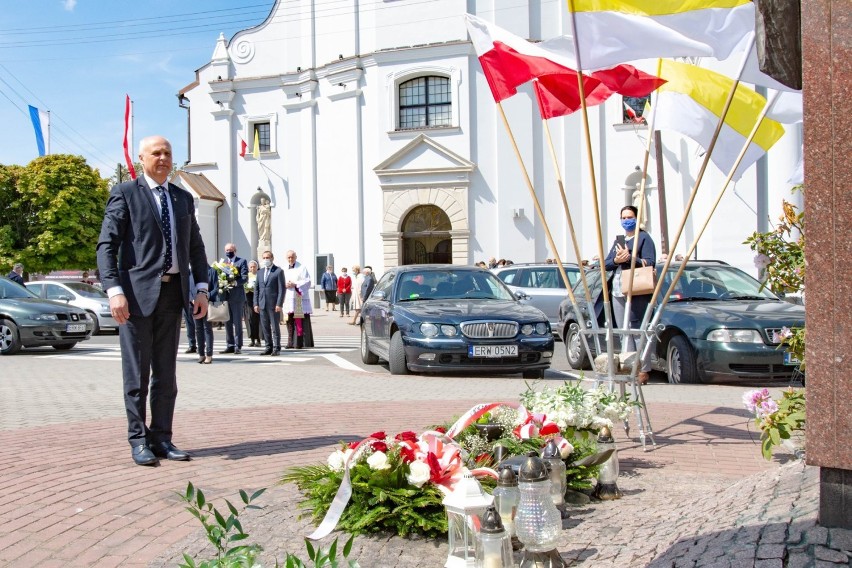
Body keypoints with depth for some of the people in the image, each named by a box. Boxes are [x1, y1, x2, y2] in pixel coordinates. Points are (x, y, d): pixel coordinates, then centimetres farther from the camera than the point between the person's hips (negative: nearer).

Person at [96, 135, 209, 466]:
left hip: (173, 291, 5)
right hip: (138, 292, -5)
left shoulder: (183, 198, 16)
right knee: (137, 373, 2)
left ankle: (161, 438, 15)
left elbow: (195, 247, 19)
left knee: (166, 373, 8)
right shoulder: (125, 193, 0)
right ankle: (138, 440, 11)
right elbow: (107, 245, -7)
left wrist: (201, 289, 8)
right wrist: (114, 290, -17)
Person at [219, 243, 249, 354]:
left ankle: (238, 346, 1)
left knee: (237, 322, -2)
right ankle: (230, 345, 14)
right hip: (225, 295, 5)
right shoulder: (223, 262, 17)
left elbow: (245, 277, -8)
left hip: (237, 295, -5)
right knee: (227, 322, 8)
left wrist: (235, 282, -23)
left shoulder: (242, 261, 2)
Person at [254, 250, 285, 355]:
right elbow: (256, 289, 16)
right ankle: (269, 348, 13)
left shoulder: (278, 271, -2)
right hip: (262, 304, 5)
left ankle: (276, 348, 4)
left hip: (274, 304, -5)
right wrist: (256, 304, 6)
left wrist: (279, 304, -13)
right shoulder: (260, 272, 15)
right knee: (265, 328, 6)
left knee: (275, 327, -1)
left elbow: (282, 289, -7)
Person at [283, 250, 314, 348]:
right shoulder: (284, 270, 17)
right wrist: (285, 285, -6)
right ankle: (291, 343, 7)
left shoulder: (302, 268, 1)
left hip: (299, 298, -5)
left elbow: (307, 282, -5)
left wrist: (295, 285, -14)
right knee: (290, 321, 3)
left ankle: (300, 343, -7)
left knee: (299, 322, -8)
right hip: (288, 298, 5)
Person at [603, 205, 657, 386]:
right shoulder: (618, 240, 24)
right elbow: (605, 264, 17)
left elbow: (650, 263, -9)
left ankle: (643, 371, -10)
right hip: (618, 291, 7)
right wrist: (616, 260, -4)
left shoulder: (644, 238, 3)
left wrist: (629, 258, -18)